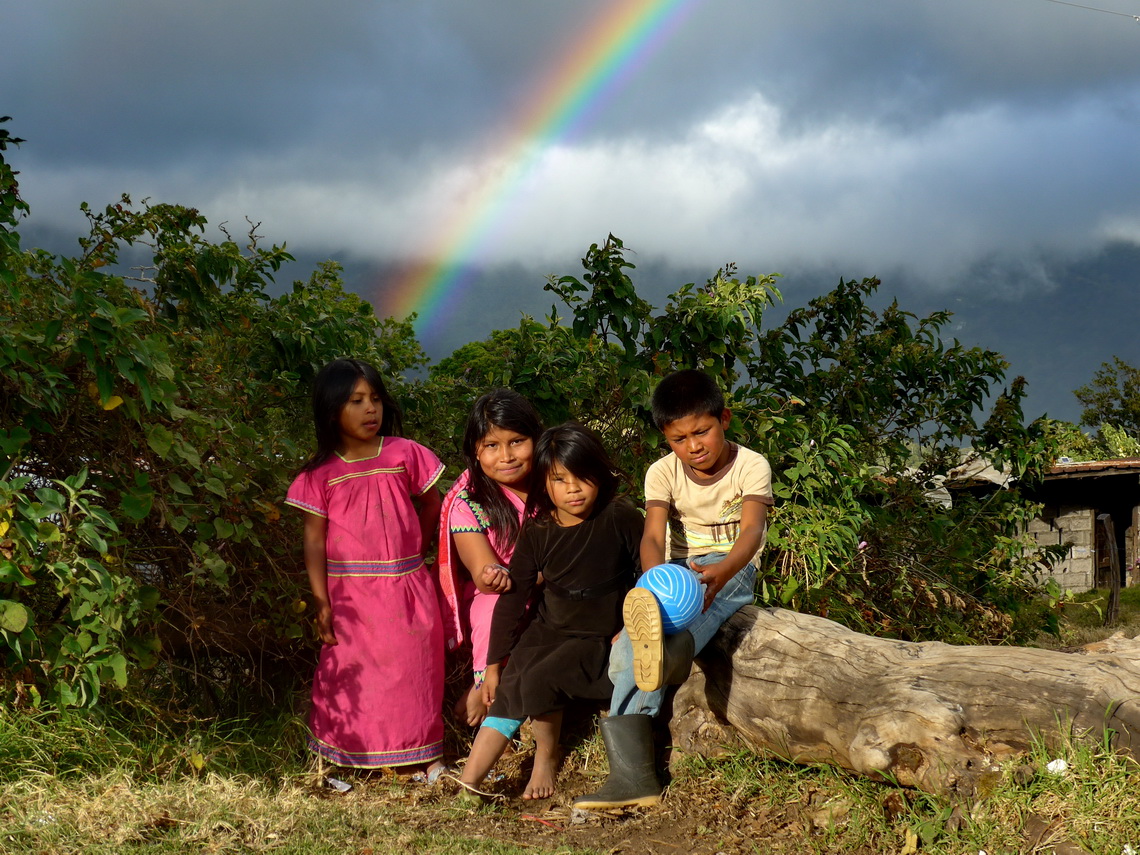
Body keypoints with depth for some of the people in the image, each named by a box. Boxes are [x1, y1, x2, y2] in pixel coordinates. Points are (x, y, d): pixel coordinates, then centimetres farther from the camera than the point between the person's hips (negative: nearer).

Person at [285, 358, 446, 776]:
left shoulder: (404, 455, -2)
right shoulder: (321, 474, -5)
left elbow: (431, 505, 12)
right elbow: (314, 540, -5)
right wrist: (322, 602, -9)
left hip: (406, 586, 1)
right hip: (350, 593, -1)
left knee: (414, 667, 8)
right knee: (351, 673, 5)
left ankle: (426, 753, 20)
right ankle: (357, 754, 16)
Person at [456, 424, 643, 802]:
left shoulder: (620, 519, -12)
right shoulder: (537, 532, -3)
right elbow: (511, 598, 2)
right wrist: (494, 665, 4)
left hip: (601, 637, -4)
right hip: (548, 629, 4)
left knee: (539, 680, -26)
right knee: (507, 693, -15)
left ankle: (547, 756, 1)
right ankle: (466, 786, -15)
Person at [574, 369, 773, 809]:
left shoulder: (751, 466, -8)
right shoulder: (663, 473, 0)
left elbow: (752, 530, -24)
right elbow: (653, 536, -14)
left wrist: (722, 571, -46)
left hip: (731, 571, -3)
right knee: (627, 651, -24)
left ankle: (667, 655, -76)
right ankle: (631, 773, -33)